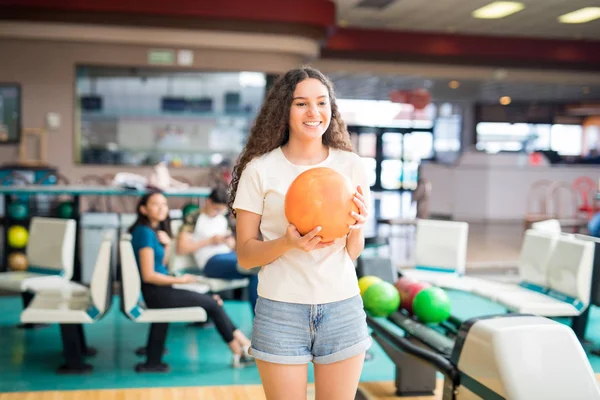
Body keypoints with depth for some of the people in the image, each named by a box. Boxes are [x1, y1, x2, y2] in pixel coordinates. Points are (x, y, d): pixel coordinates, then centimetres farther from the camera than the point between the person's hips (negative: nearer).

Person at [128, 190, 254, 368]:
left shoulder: (155, 231, 12)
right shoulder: (145, 232, -16)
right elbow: (148, 275, -20)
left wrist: (167, 245, -2)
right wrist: (179, 280, -10)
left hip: (161, 291, 9)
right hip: (155, 294, -9)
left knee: (214, 301, 3)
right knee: (212, 304, -7)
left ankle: (241, 349, -2)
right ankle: (241, 350, 4)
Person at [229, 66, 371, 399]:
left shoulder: (351, 166, 2)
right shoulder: (260, 169, -5)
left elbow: (353, 253, 6)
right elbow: (245, 255, -3)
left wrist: (357, 228, -15)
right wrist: (287, 243, -22)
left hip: (342, 308, 2)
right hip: (281, 310, -2)